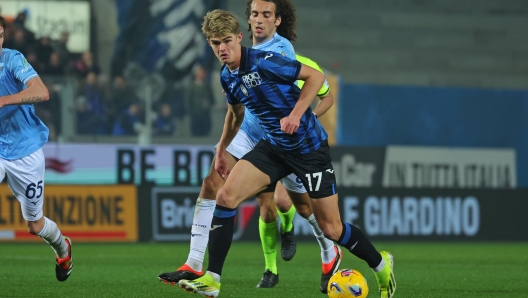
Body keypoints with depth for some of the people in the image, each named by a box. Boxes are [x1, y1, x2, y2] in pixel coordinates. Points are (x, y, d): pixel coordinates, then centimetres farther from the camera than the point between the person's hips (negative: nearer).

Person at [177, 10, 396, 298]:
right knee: (225, 196, -14)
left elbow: (315, 76, -16)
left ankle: (381, 265, 27)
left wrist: (295, 115, -24)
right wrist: (221, 150, 25)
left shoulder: (264, 62, -20)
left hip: (309, 147, -6)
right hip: (274, 147, 6)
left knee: (330, 228, 0)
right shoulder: (227, 77, 2)